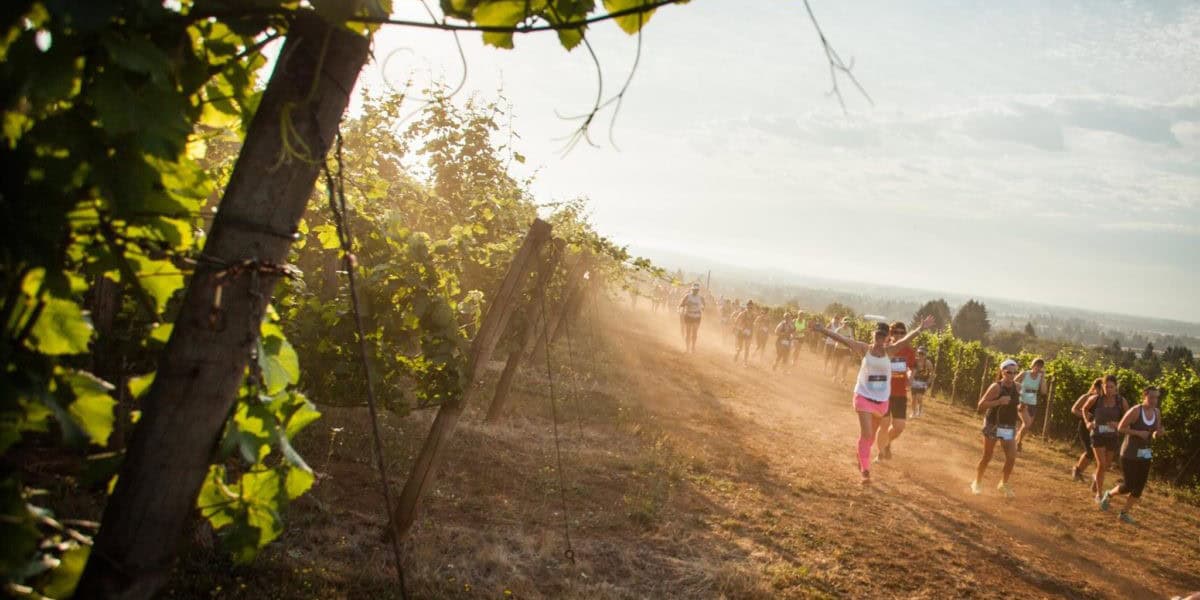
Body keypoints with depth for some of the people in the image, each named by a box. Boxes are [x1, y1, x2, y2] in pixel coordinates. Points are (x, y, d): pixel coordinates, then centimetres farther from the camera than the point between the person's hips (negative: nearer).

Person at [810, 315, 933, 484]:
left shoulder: (889, 351, -4)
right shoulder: (865, 349, -9)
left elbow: (904, 340, -16)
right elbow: (843, 339, -14)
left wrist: (920, 329, -29)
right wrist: (823, 331, -19)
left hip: (882, 400, 3)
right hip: (864, 397, -3)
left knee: (872, 434, 19)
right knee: (866, 434, -12)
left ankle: (862, 458, 44)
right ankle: (865, 471, -4)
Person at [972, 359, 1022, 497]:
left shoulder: (1017, 387, -1)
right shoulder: (996, 387, -16)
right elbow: (981, 405, -20)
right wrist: (999, 402, -30)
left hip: (1009, 427, 4)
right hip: (993, 425, -4)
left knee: (1012, 458, -4)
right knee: (987, 457, 5)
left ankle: (1003, 484, 17)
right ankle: (977, 483, 23)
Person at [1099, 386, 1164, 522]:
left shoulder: (1156, 413, 2)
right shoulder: (1135, 411, -17)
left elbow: (1156, 431, 13)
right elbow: (1120, 428, -14)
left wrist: (1157, 433, -10)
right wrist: (1139, 432, -23)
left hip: (1145, 455, 6)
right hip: (1130, 454, -6)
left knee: (1139, 488, 4)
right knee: (1129, 486, -6)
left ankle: (1124, 513, 19)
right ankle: (1109, 494, 24)